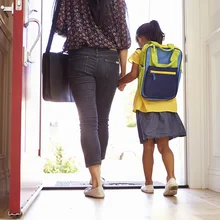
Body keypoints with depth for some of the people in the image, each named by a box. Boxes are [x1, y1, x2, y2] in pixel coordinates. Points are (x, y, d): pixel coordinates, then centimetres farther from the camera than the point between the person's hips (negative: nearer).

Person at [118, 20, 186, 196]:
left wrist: (120, 82, 8)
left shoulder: (140, 53, 1)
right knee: (164, 145, 7)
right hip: (167, 104, 3)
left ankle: (148, 183, 11)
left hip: (146, 104, -3)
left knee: (148, 146, 5)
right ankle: (171, 178, -10)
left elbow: (133, 74, -9)